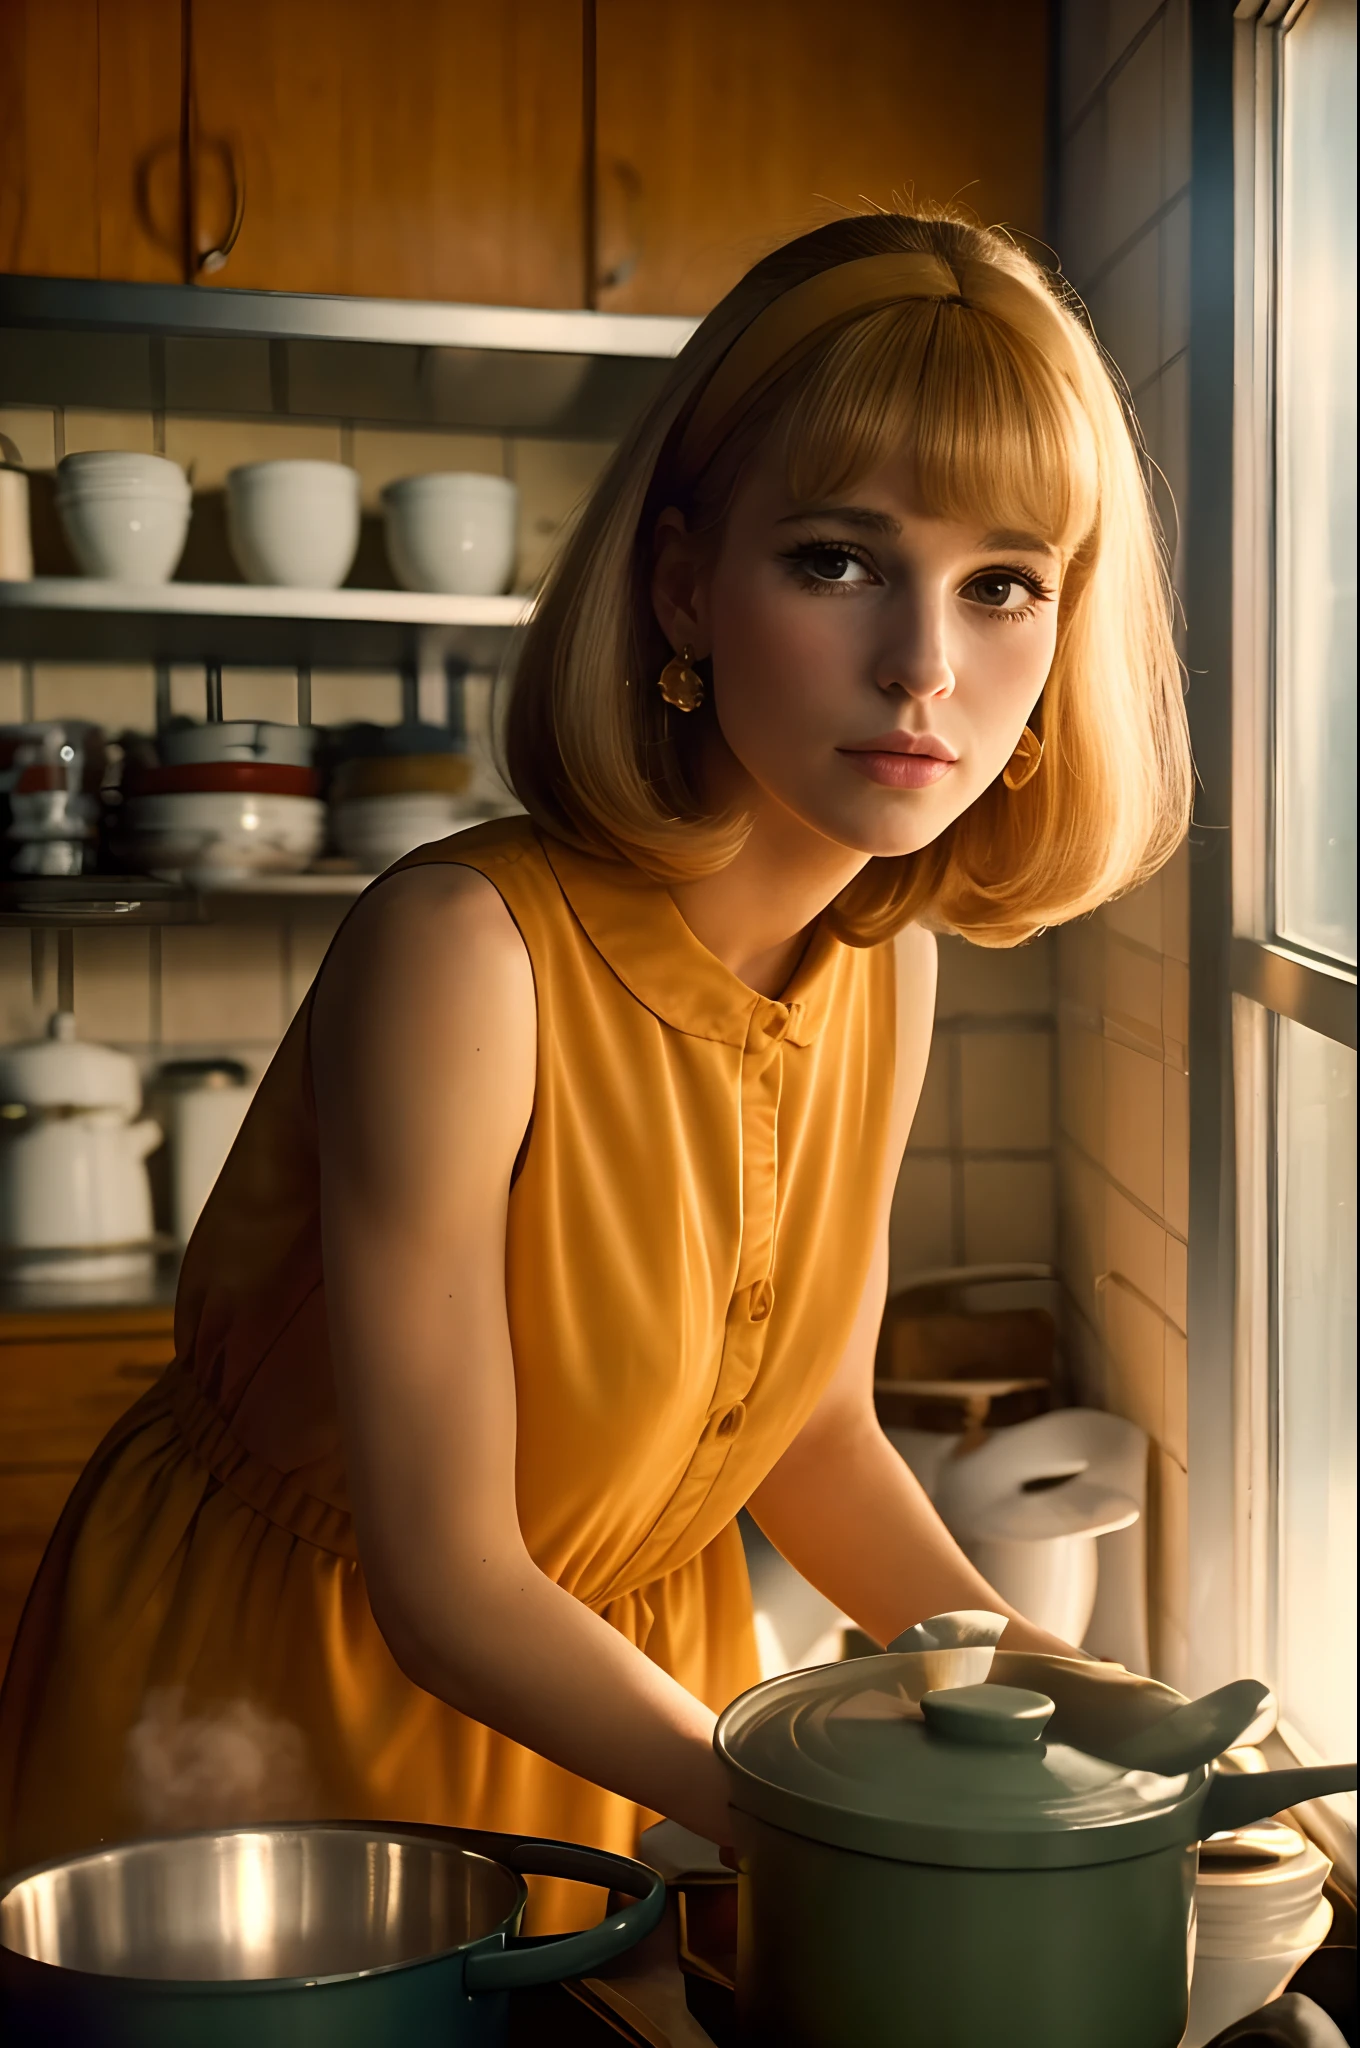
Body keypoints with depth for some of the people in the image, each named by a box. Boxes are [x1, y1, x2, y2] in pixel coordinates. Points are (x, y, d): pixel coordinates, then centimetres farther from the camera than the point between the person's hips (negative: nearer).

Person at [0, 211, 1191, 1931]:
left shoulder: (888, 961, -10)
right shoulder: (462, 950, -30)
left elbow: (815, 1425, 1)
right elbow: (445, 1580, -24)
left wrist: (996, 1652, -13)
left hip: (620, 1700, 6)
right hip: (274, 1704, -5)